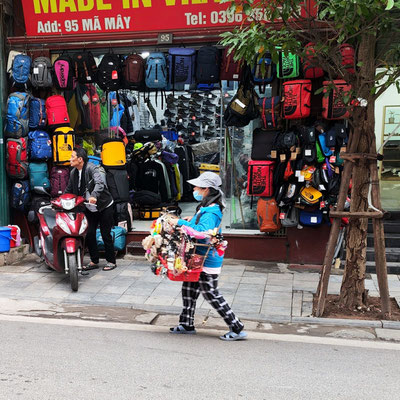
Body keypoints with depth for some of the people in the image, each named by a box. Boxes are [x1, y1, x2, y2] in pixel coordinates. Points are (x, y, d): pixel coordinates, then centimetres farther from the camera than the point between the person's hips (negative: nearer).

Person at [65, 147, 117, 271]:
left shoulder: (92, 168, -18)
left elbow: (100, 183, -34)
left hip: (104, 207, -6)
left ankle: (111, 261, 13)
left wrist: (94, 196, -50)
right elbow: (69, 190, 16)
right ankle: (94, 261, 17)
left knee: (105, 235, -1)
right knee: (89, 234, 4)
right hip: (89, 209, 7)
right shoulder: (73, 173, 4)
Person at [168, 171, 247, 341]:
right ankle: (187, 325, 34)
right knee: (188, 290, 18)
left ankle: (237, 329, 9)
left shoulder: (211, 212, -23)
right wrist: (191, 221, 8)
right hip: (200, 258, 10)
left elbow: (204, 231, -39)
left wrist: (181, 223, -33)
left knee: (212, 295, -1)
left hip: (208, 260, -10)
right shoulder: (205, 208, 9)